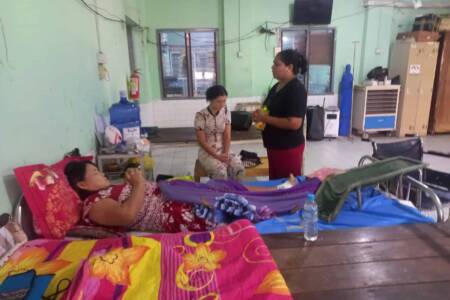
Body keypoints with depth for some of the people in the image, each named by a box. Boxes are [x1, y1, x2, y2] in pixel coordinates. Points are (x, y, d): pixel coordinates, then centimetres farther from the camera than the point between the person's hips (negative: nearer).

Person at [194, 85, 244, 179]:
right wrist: (217, 156, -18)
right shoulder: (201, 115, -12)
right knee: (220, 172, -31)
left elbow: (227, 136, -2)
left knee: (239, 169, -23)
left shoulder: (226, 112, 1)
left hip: (223, 150, 4)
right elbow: (202, 141, -12)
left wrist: (225, 153, -16)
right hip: (207, 152, -3)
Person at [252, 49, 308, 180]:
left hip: (289, 148, -9)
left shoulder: (296, 89, -18)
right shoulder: (277, 86, 9)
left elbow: (294, 123, -26)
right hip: (274, 145, 9)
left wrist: (265, 118, -20)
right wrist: (259, 114, -2)